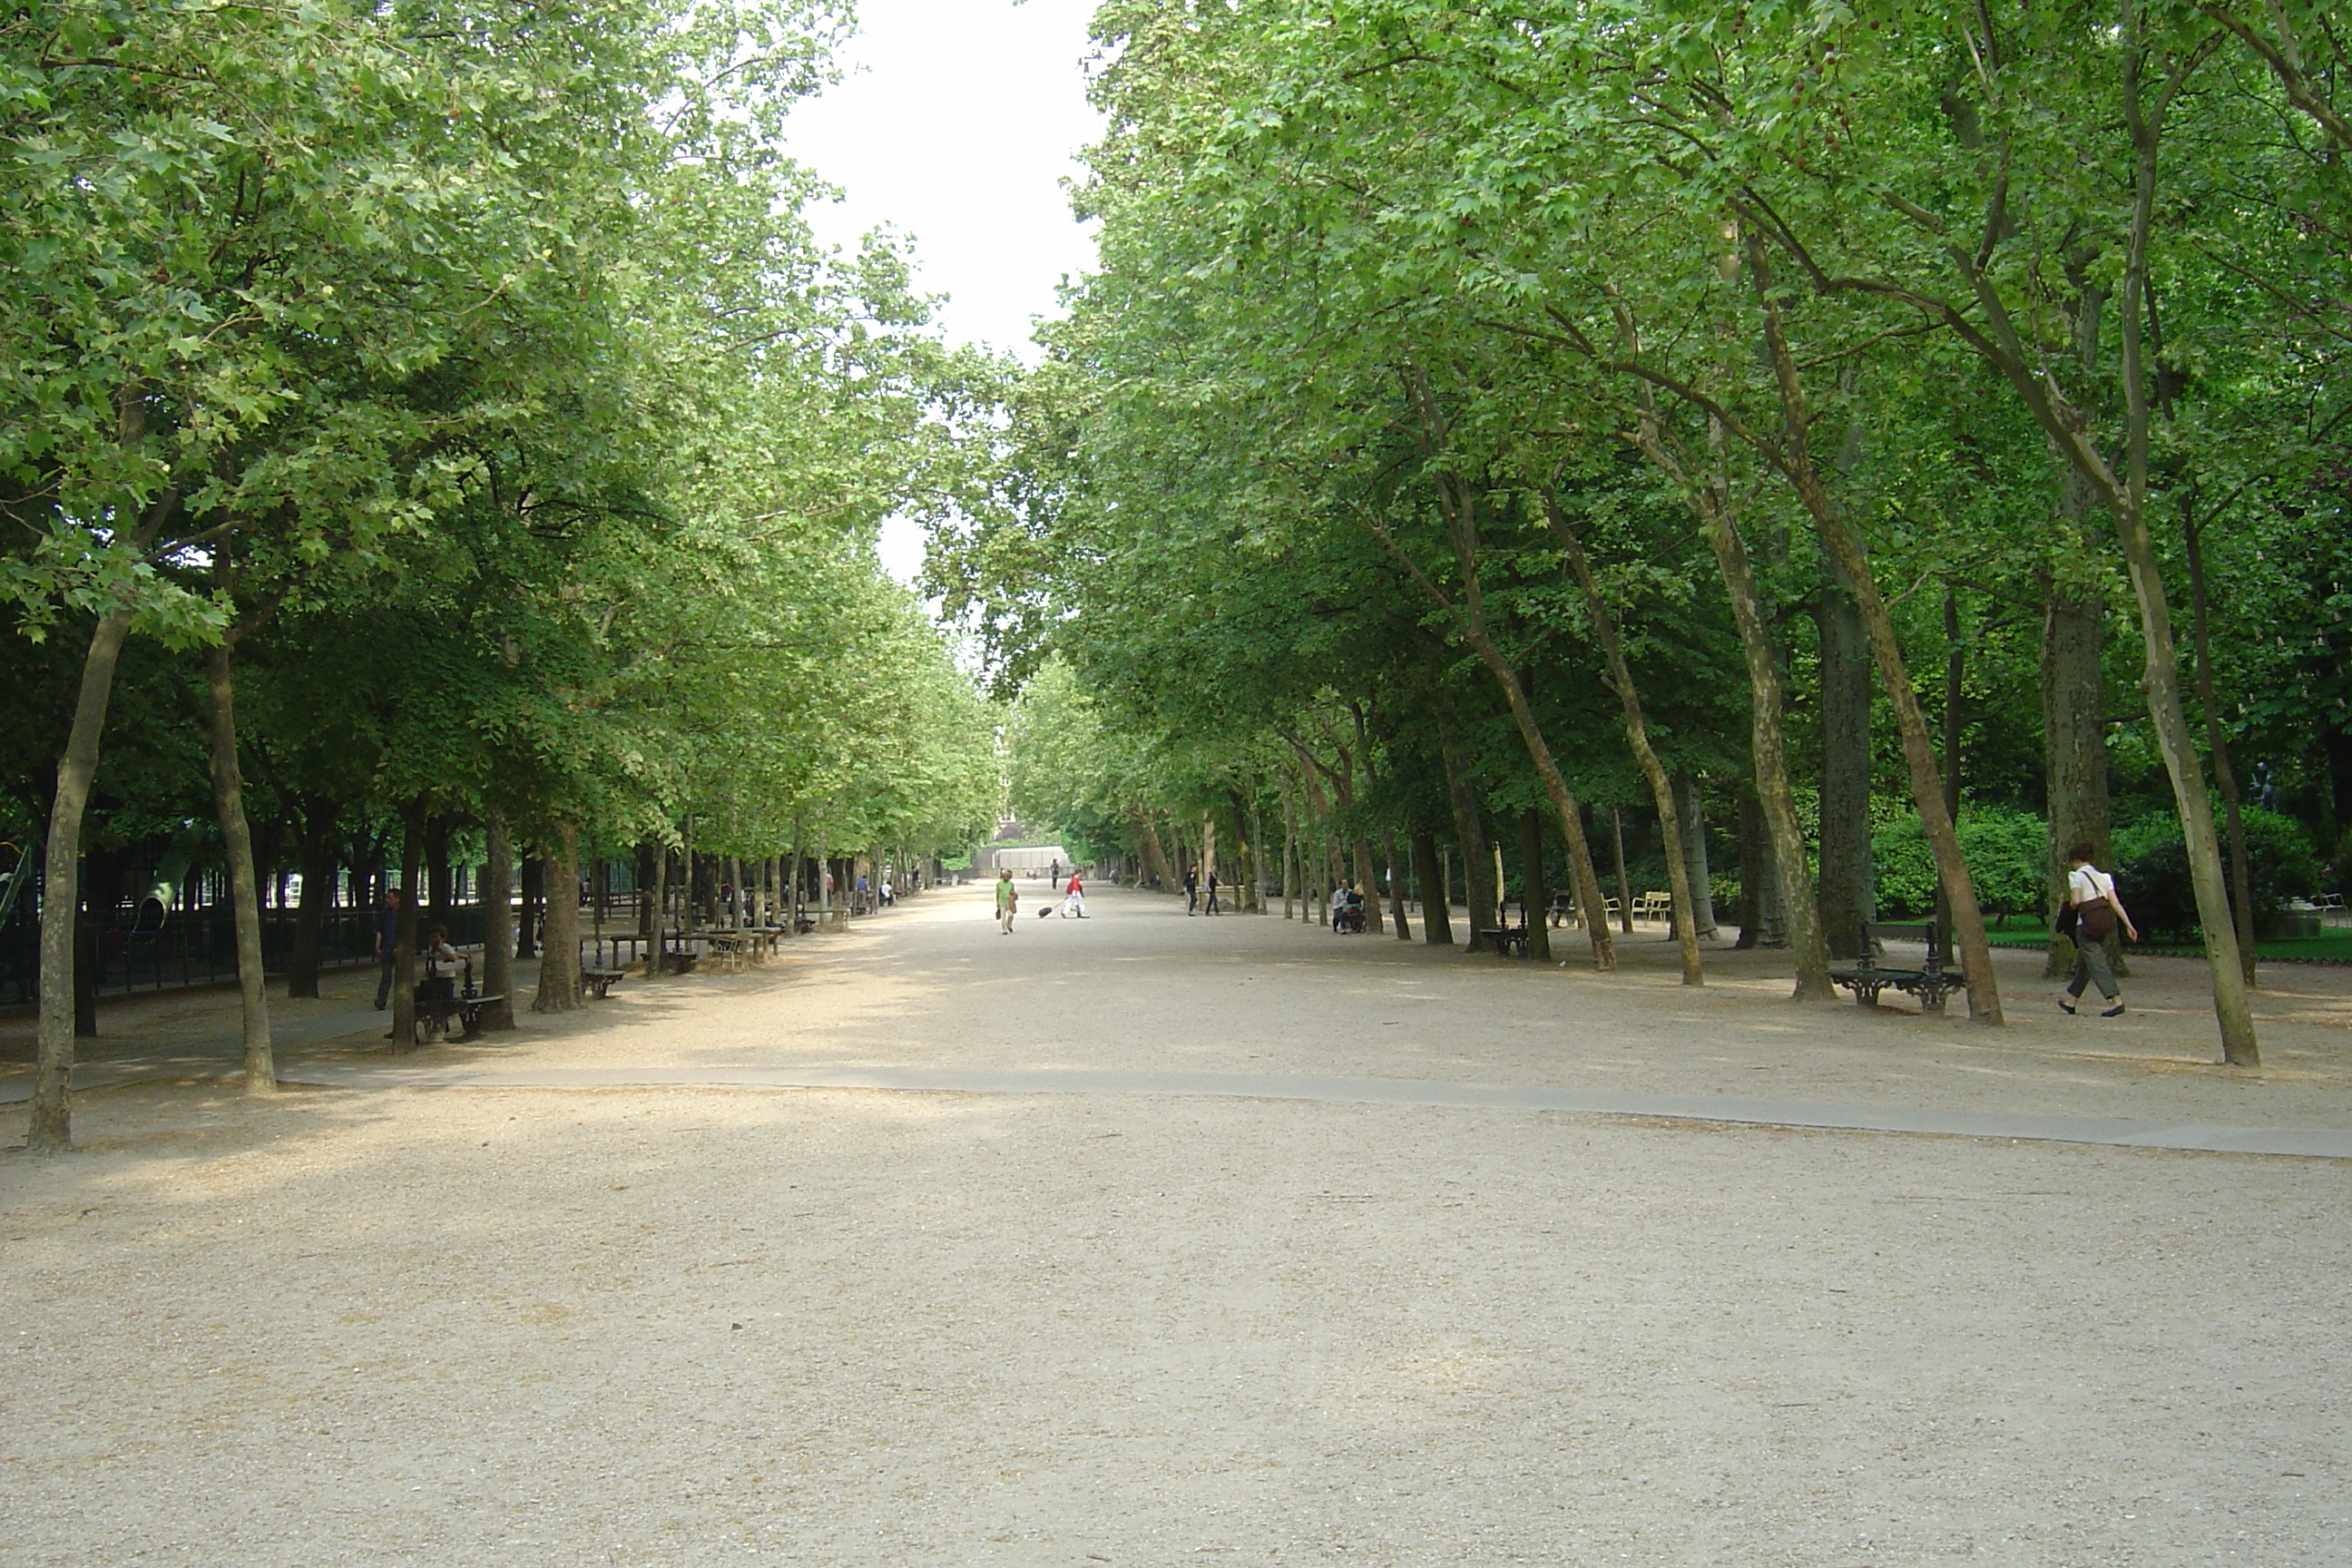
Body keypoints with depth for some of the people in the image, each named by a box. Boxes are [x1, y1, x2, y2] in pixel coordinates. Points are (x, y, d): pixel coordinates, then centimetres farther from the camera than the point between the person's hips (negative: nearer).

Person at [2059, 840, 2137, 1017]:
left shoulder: (2076, 876, -6)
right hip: (2105, 922, 8)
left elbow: (2075, 901, -18)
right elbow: (2115, 904, 7)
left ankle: (2116, 1000, -22)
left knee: (2096, 963, -9)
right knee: (2084, 963, 17)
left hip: (2087, 924, -8)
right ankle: (2071, 1000, 27)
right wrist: (2129, 925, 4)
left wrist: (2070, 908, 5)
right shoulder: (2103, 876, 14)